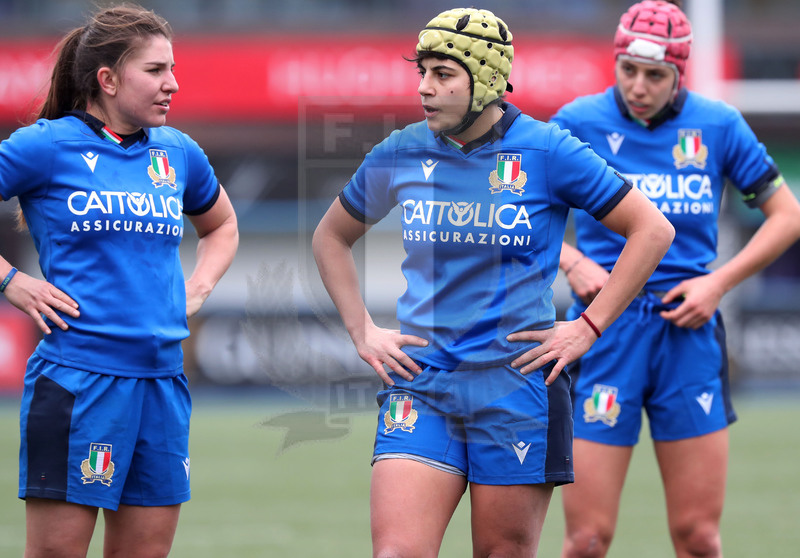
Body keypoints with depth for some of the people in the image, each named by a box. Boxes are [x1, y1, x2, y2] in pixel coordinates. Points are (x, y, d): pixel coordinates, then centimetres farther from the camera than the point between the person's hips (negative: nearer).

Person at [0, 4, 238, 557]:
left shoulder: (178, 153, 12)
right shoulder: (47, 146, -5)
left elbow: (221, 226, 32)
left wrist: (197, 287, 15)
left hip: (162, 378, 6)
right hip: (75, 378, -6)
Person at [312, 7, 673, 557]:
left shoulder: (546, 151, -4)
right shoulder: (399, 155, 5)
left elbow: (652, 229, 1)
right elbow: (331, 237, 22)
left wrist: (588, 327, -3)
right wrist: (363, 331, 12)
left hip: (517, 384, -2)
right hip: (420, 385, 2)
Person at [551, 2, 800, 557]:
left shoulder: (717, 125, 2)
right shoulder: (579, 122, -1)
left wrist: (718, 282, -2)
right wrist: (573, 262, -9)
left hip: (688, 329, 1)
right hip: (606, 328, -1)